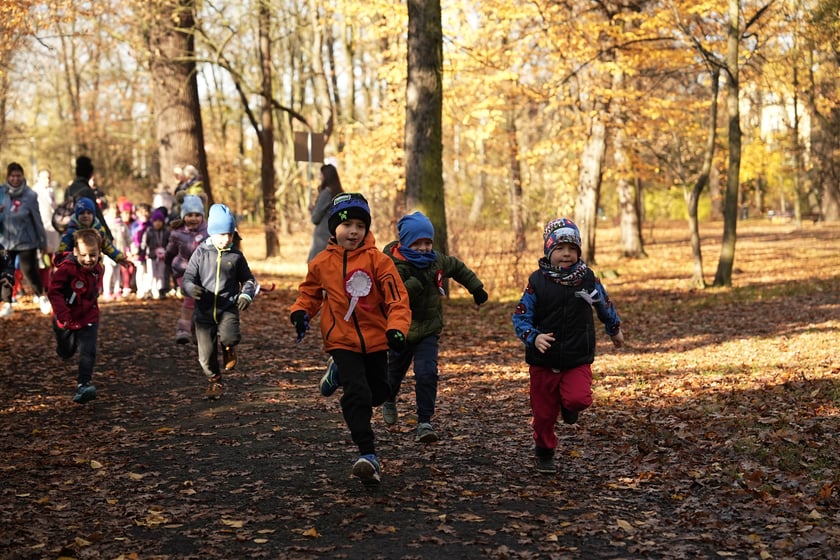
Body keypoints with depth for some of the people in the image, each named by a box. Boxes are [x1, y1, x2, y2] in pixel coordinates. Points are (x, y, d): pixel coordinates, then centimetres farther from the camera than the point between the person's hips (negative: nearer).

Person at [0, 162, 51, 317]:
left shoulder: (30, 195, -9)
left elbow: (37, 219, -3)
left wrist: (43, 242, 1)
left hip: (26, 241, -3)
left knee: (29, 271, -1)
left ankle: (42, 297, 22)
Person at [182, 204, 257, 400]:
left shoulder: (236, 256, 3)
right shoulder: (201, 253, 0)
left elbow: (248, 279, 14)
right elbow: (188, 277, 0)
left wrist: (246, 295, -6)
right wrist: (192, 288, -23)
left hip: (228, 308, 0)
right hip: (204, 310, 1)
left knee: (229, 337, -28)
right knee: (206, 354, 2)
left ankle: (228, 348, 10)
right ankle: (214, 381, 29)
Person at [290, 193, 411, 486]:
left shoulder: (377, 260, -9)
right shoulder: (321, 263, -3)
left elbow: (397, 298, -12)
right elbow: (310, 292, 15)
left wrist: (396, 328, -27)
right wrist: (301, 312, -5)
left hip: (375, 339, 1)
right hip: (342, 340, -1)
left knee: (377, 393, 17)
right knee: (357, 393, -18)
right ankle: (368, 455, -15)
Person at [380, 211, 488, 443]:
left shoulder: (438, 261, -3)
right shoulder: (397, 267, -21)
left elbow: (459, 268, 18)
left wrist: (476, 288, 20)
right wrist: (415, 282, -40)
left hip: (429, 330, 2)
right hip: (402, 330, -2)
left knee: (427, 374, -16)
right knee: (396, 371, 19)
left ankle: (424, 422, -12)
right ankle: (389, 401, 51)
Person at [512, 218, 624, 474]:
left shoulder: (588, 278, -2)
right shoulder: (537, 281, -8)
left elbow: (605, 304, 17)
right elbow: (520, 318, -5)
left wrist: (615, 330, 29)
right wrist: (534, 337, -24)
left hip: (578, 359, 0)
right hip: (543, 361, 0)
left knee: (578, 399, -24)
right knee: (544, 413, 8)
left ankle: (568, 405, 14)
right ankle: (544, 453, 32)